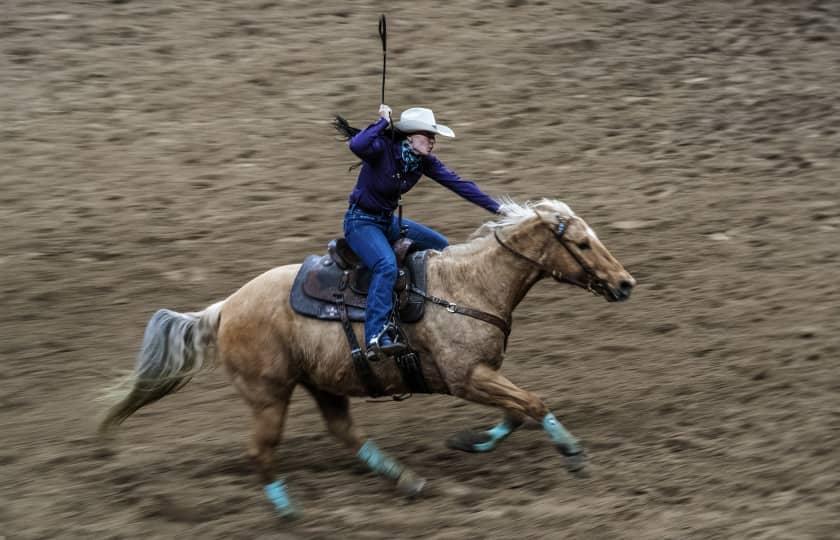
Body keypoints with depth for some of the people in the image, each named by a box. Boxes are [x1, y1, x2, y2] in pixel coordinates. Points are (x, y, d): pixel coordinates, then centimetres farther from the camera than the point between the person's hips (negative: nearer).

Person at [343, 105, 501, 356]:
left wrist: (497, 209, -5)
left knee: (440, 246, 12)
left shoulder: (425, 162, -2)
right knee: (387, 265, -34)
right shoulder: (383, 149, -22)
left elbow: (457, 183, -2)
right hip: (361, 221, -9)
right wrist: (383, 122, -32)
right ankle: (376, 334, -40)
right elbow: (356, 145, -44)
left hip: (388, 221, 9)